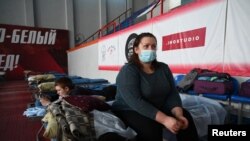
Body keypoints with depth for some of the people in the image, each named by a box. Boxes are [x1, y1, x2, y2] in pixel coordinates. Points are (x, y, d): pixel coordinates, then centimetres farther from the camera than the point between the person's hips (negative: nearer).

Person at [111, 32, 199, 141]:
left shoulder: (163, 68, 2)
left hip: (158, 108, 6)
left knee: (185, 117, -14)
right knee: (151, 127, -32)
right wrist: (164, 119, -34)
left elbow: (172, 94, -3)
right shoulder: (128, 71, -18)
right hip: (129, 110, -5)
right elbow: (135, 101, -29)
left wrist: (178, 115, -22)